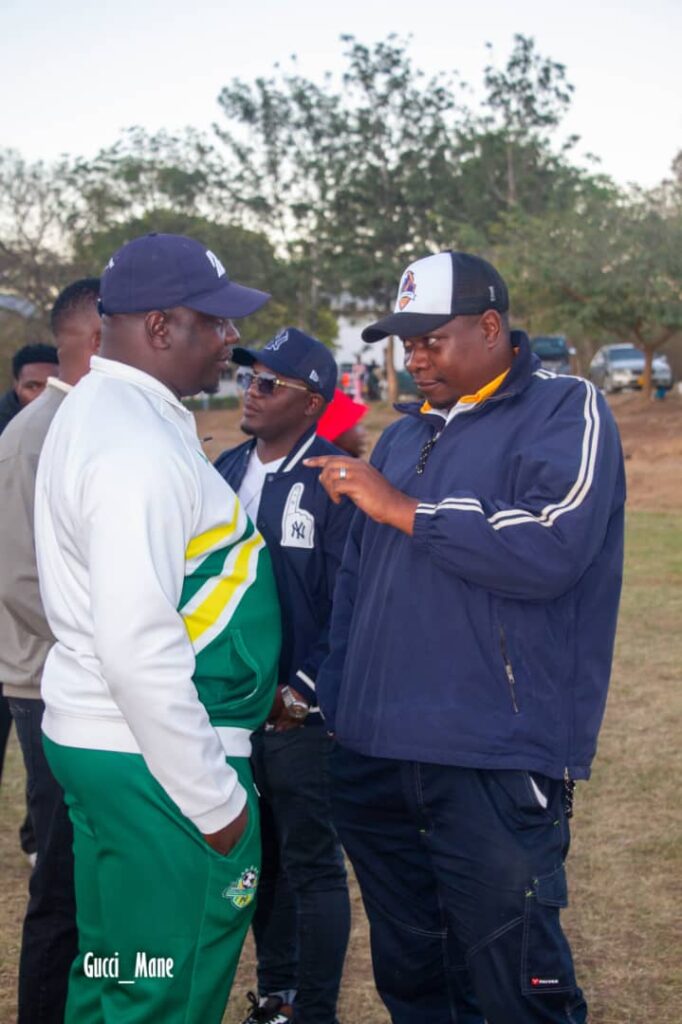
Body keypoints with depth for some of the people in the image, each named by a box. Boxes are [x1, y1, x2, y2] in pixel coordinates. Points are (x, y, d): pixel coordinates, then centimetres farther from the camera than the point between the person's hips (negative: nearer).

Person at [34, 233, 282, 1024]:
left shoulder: (97, 411, 12)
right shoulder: (139, 445, -20)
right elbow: (139, 648, -26)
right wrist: (214, 798, -18)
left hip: (98, 737, 10)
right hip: (156, 759, -10)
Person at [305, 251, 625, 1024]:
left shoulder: (565, 412, -4)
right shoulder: (403, 435, 17)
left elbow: (551, 547, -22)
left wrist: (401, 509, -15)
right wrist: (332, 704, 14)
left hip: (497, 763, -7)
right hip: (375, 757, 7)